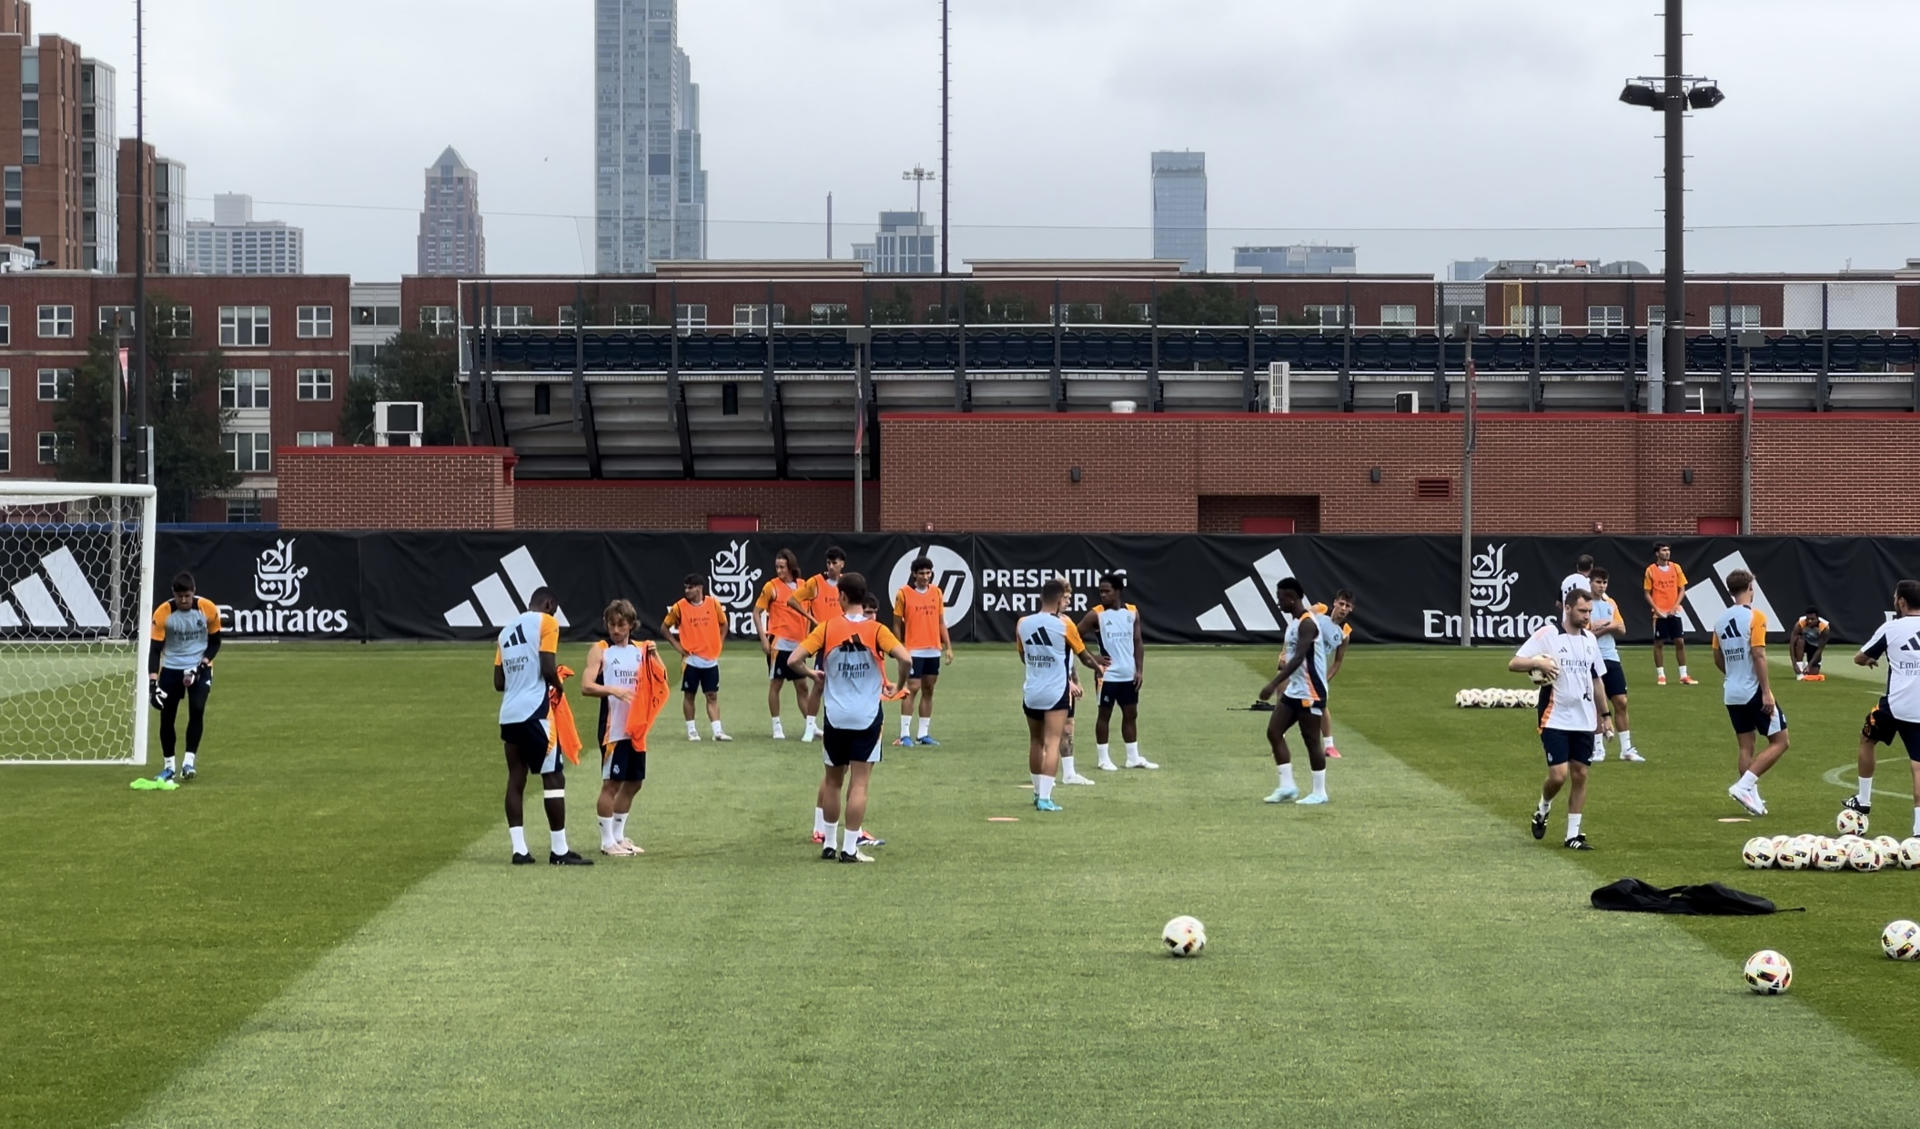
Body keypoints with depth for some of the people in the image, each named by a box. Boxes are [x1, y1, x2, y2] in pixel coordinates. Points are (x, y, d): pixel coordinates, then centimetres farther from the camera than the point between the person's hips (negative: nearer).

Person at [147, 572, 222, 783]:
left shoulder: (208, 609, -13)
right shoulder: (162, 613, -16)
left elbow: (215, 642, 1)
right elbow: (155, 649, -14)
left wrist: (203, 664, -15)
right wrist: (153, 682, -24)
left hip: (199, 668, 0)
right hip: (171, 668, 1)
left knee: (197, 710, -18)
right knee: (167, 716, 0)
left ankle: (189, 762, -13)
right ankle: (169, 766, 13)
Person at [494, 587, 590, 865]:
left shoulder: (506, 631, 18)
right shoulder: (546, 623, -2)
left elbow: (499, 682, 16)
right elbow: (548, 668, -13)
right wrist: (557, 687, 6)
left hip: (508, 714, 7)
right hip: (535, 712, -7)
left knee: (516, 779, 7)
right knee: (554, 778, -2)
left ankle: (519, 850, 3)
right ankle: (559, 850, -3)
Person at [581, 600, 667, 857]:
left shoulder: (640, 650, 12)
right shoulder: (600, 650, -4)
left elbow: (661, 680, 9)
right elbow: (586, 686, -14)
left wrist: (655, 657, -7)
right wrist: (614, 691, -27)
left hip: (636, 728, 6)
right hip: (613, 729, -6)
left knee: (633, 782, 12)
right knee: (611, 783, -4)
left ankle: (619, 835, 24)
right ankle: (607, 841, 2)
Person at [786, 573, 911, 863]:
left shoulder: (827, 628, -3)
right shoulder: (876, 630, -6)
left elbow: (793, 660, -8)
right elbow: (905, 659, -19)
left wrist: (812, 675, 11)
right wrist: (899, 685, 0)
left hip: (835, 716, 1)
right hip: (867, 717, -1)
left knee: (832, 779, 17)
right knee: (859, 784, 1)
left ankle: (828, 842, 22)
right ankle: (850, 848, -1)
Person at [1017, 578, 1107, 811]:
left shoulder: (1022, 624, 2)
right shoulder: (1064, 625, -10)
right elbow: (1083, 656, 3)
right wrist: (1098, 666, 26)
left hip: (1031, 693, 4)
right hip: (1056, 693, -4)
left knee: (1035, 742, 18)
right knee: (1052, 744, -6)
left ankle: (1039, 792, 27)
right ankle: (1045, 798, -13)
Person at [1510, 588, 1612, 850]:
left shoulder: (1590, 639, 11)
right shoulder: (1547, 635, -7)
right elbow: (1513, 664, -11)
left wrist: (1604, 715, 19)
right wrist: (1537, 662, -29)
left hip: (1584, 721, 5)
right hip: (1555, 719, -5)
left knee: (1579, 775, 4)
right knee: (1558, 774, -11)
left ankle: (1573, 835, 10)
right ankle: (1543, 810, 20)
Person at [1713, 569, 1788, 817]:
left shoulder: (1721, 619, 8)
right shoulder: (1755, 616, -12)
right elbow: (1758, 655, -18)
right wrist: (1767, 692, -17)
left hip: (1732, 694, 7)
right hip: (1754, 692, -7)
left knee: (1746, 747, 12)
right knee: (1779, 742, 1)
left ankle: (1752, 797, 10)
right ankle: (1744, 786, -11)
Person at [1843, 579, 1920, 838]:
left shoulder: (1891, 628, 0)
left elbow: (1859, 659, 14)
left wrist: (1869, 660, 37)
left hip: (1895, 705, -2)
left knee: (1866, 739, 26)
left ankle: (1864, 800, 33)